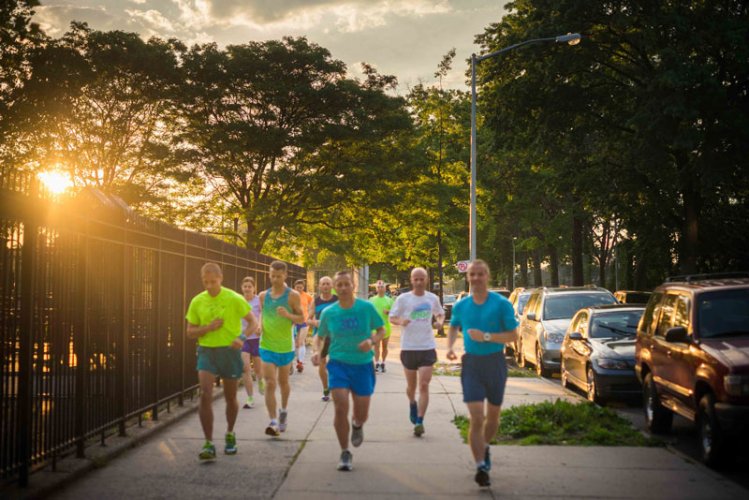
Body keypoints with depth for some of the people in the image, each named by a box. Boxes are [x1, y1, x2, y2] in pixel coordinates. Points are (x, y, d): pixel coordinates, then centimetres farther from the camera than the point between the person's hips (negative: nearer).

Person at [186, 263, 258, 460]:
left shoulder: (234, 299, -7)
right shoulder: (197, 301, 0)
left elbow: (253, 322, -3)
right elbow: (190, 332, 5)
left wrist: (242, 338, -22)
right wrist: (208, 328, -14)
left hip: (230, 351, -1)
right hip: (207, 352, 1)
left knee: (231, 398, 12)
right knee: (205, 395, -15)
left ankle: (230, 435, 37)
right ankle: (209, 444, -10)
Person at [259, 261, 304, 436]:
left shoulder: (292, 295, -7)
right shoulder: (263, 295, 3)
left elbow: (302, 319, -6)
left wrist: (288, 315, -25)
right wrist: (259, 326, -5)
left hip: (285, 346, -1)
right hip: (267, 346, 1)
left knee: (283, 382, 17)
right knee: (270, 384, -10)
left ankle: (284, 411, 41)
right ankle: (274, 422, -11)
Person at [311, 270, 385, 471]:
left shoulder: (367, 307, -7)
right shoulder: (328, 312, -2)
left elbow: (381, 330, 3)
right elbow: (320, 336, 12)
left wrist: (372, 341, -18)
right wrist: (317, 351, -8)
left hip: (363, 365, 0)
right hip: (338, 363, 0)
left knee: (362, 414, 5)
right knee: (341, 407, -14)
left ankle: (357, 425, 46)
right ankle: (345, 453, 4)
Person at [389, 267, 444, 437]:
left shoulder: (433, 298, 3)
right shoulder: (403, 299, -4)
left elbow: (440, 314, 19)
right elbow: (392, 317, 1)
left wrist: (440, 322, -4)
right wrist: (400, 321, -21)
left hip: (427, 347, 0)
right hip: (409, 347, 0)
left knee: (424, 386, -9)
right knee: (411, 386, 14)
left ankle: (419, 421, -6)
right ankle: (412, 403, 45)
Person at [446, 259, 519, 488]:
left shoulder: (501, 304, -7)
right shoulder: (461, 305, 3)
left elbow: (513, 335, -9)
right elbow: (453, 327, 21)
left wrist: (486, 336, -21)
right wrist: (450, 346, 3)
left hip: (495, 362, 0)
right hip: (471, 363, 0)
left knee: (493, 416, 16)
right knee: (476, 418, -11)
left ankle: (484, 447, 43)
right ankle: (481, 466, -9)